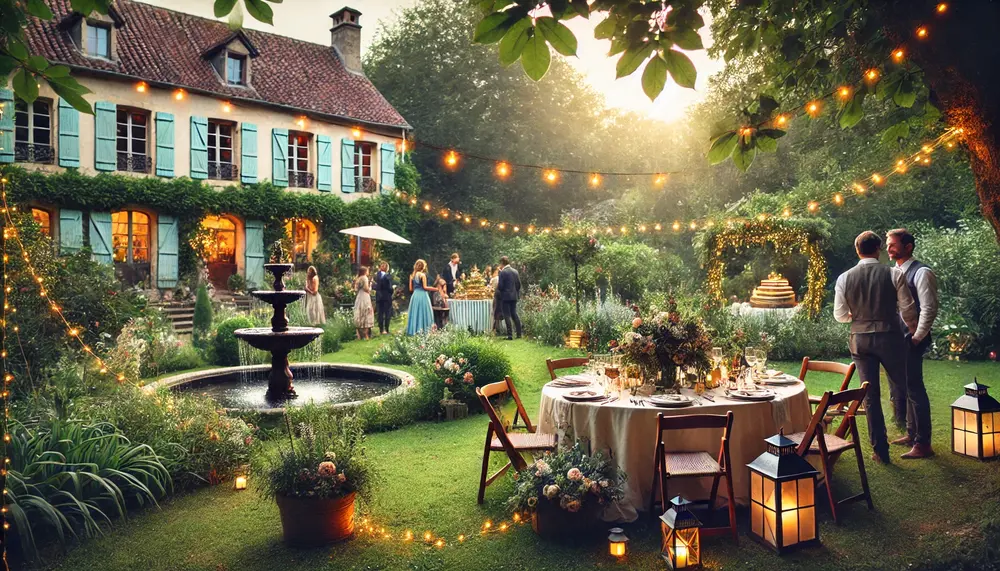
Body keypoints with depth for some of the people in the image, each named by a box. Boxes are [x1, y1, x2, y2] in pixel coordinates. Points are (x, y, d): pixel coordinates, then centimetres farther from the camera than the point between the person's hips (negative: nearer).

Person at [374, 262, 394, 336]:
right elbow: (390, 287, -13)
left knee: (380, 314, 9)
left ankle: (381, 330, 11)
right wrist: (391, 293, 3)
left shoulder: (377, 275, 1)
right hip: (387, 296, -4)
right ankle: (386, 329, 2)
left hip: (379, 296, 4)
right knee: (387, 314, 4)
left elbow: (375, 286, 2)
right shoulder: (388, 276, -14)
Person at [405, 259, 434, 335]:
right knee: (423, 312, 1)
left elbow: (410, 289, 8)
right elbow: (425, 287, -11)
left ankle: (414, 330, 8)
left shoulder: (412, 275, 7)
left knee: (415, 313, 8)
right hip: (422, 295, -5)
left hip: (415, 295, 5)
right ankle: (423, 329, -2)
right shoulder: (423, 275, -7)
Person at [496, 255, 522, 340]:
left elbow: (500, 286, -14)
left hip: (506, 296, -6)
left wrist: (497, 286, 7)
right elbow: (519, 285, 9)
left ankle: (509, 335, -4)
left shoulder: (503, 272, -12)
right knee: (514, 314, 14)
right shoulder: (515, 271, 7)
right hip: (514, 296, 6)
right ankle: (519, 334, 14)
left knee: (507, 315, -2)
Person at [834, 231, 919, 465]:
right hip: (889, 337, -2)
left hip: (860, 339, 2)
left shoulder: (844, 278, -3)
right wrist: (913, 328, 18)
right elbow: (908, 308, -3)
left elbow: (840, 315, 3)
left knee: (870, 395, 8)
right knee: (899, 388, 16)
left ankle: (880, 450, 13)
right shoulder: (894, 274, -8)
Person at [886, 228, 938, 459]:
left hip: (912, 341, -9)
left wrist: (916, 338, -17)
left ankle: (923, 444, 3)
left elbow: (929, 308, -18)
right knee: (905, 388, 17)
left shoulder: (921, 273, -13)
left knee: (915, 389, -5)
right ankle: (912, 433, 29)